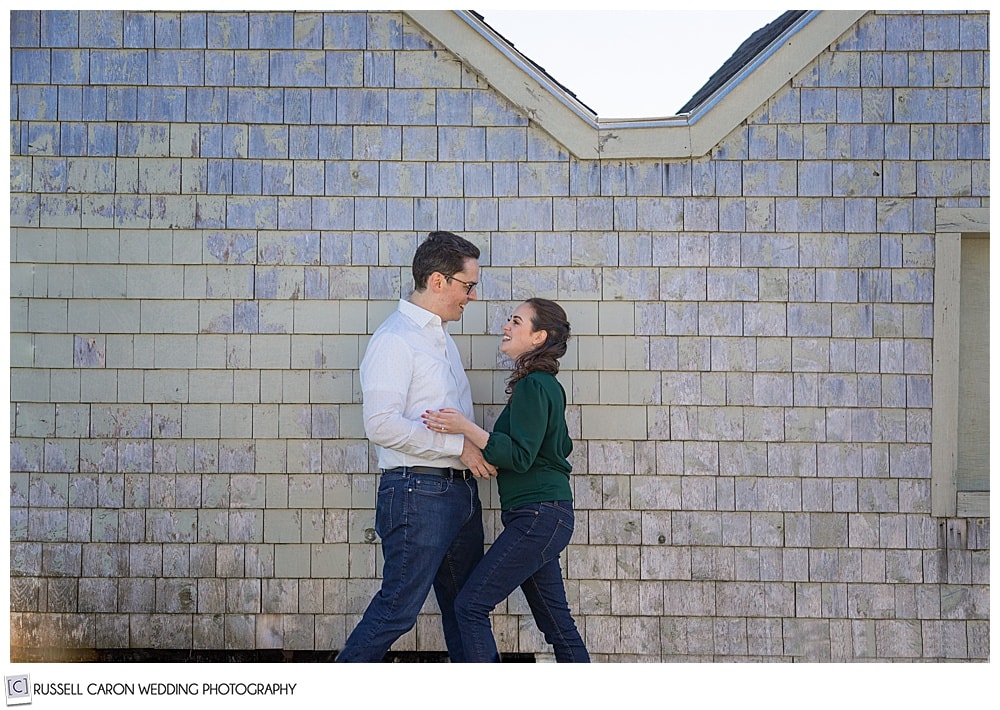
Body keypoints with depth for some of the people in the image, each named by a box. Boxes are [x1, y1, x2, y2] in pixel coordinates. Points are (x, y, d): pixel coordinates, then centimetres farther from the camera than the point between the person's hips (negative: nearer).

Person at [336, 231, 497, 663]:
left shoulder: (441, 339, 18)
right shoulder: (395, 340, -12)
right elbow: (382, 425, -22)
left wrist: (481, 449, 7)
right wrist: (458, 445, -18)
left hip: (459, 489, 9)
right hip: (419, 492, -9)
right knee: (399, 608, -6)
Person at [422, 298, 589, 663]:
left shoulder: (534, 386, -14)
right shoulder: (548, 385, 16)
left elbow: (520, 457, -20)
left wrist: (466, 428, -25)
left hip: (538, 516, -10)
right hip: (546, 516, 10)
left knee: (471, 605, -8)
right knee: (555, 621, 13)